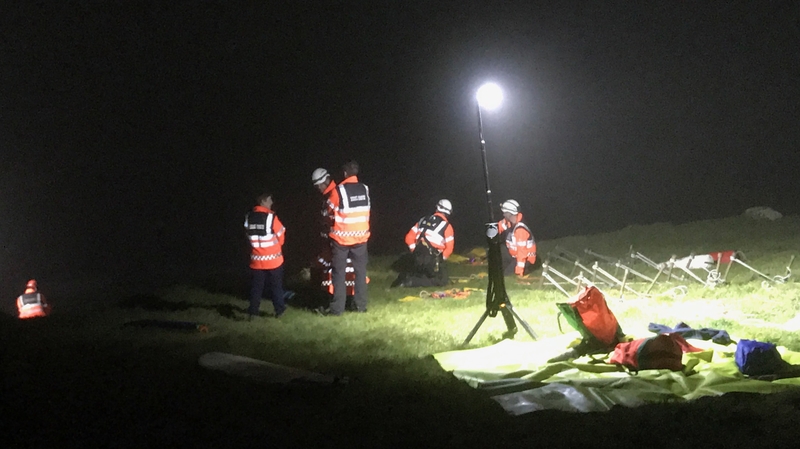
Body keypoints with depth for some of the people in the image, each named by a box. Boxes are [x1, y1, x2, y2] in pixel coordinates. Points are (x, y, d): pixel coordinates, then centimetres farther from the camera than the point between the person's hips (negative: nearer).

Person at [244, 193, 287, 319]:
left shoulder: (248, 217, -2)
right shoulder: (270, 216, -16)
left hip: (256, 259, 4)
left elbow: (249, 236, 7)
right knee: (276, 285, 10)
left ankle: (253, 311, 9)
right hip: (273, 259, -4)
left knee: (256, 286, 11)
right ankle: (279, 309, 18)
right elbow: (281, 236, -5)